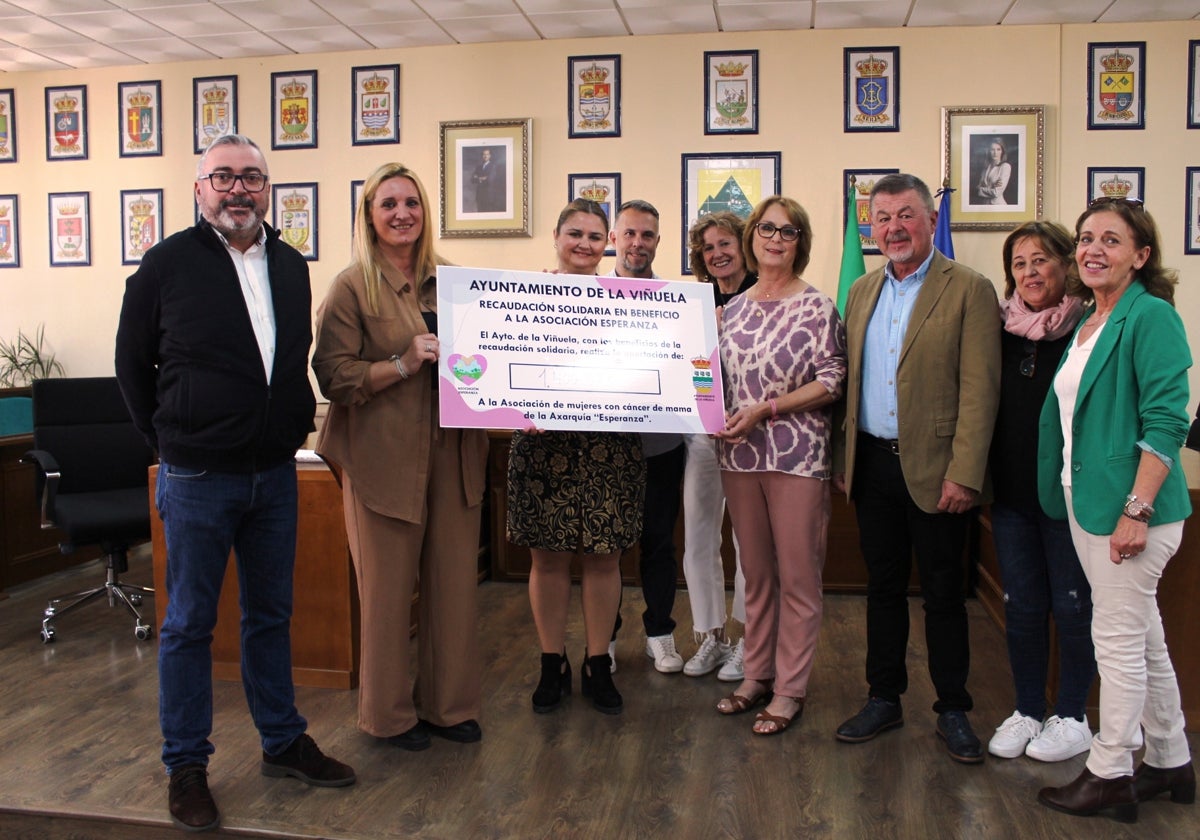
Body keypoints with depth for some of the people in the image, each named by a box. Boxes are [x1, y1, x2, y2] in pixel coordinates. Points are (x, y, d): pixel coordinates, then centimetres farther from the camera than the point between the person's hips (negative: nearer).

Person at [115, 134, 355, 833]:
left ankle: (284, 742, 29)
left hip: (275, 474, 4)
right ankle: (186, 766, 21)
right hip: (197, 479, -4)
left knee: (272, 615, 15)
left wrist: (291, 428, 7)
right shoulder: (168, 263, -5)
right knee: (189, 624, 7)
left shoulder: (292, 267, 7)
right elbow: (133, 363, 2)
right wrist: (173, 440, 3)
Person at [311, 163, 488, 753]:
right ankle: (389, 713, 22)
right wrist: (404, 364, -19)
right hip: (385, 455, -4)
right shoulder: (352, 288, -3)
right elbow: (334, 377, -9)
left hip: (452, 452, 5)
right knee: (388, 588, 5)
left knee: (454, 582, 9)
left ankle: (450, 704, 25)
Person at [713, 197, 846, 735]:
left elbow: (831, 382, -9)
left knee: (797, 575, 3)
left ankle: (790, 689, 15)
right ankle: (757, 675, 26)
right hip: (740, 455, 5)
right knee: (755, 572, 14)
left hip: (797, 455, -5)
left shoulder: (817, 307, -4)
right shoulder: (733, 309, 11)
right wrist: (718, 416, -3)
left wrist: (765, 409, -16)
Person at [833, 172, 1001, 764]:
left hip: (934, 470, -5)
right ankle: (884, 699, 28)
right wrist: (844, 459, 10)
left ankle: (952, 710, 23)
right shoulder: (862, 291, 11)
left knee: (943, 593, 7)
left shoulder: (969, 290, -7)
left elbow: (979, 389, -12)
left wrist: (964, 474, -17)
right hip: (872, 465, 5)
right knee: (883, 586, 14)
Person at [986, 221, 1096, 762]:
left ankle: (1072, 717, 25)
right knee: (1021, 607, 12)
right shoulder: (1002, 328, 5)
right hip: (1012, 493, 4)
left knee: (1072, 606, 9)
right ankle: (1027, 711, 28)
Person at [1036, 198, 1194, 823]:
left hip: (1130, 505, -9)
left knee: (1119, 637, 1)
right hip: (1085, 499, 9)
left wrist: (1137, 511, -22)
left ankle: (1108, 776, 15)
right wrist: (1066, 491, 15)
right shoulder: (1086, 324, 13)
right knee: (1143, 636, 18)